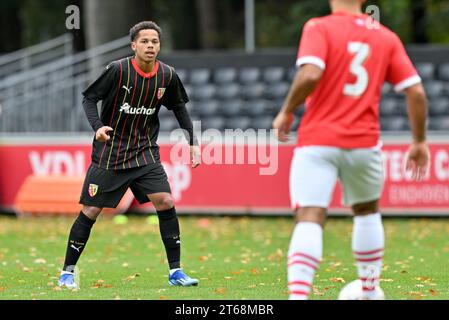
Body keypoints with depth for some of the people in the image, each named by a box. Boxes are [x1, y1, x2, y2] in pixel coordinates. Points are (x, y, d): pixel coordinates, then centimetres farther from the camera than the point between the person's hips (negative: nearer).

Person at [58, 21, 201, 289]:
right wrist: (98, 126, -26)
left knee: (166, 202, -11)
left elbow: (179, 106, 13)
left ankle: (175, 272, -1)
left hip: (145, 152, 3)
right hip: (110, 152, -3)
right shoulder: (118, 70, -16)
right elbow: (89, 98, -8)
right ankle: (68, 272, 13)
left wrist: (193, 142, 8)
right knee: (91, 211, -2)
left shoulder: (167, 75, -4)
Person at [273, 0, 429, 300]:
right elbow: (416, 92, 5)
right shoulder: (387, 38, 9)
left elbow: (310, 75, -19)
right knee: (367, 212, 26)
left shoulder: (319, 27, -2)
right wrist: (420, 142, 16)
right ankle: (369, 293, 34)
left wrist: (287, 112, -4)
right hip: (364, 143, 3)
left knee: (309, 221, -12)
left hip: (316, 142, -3)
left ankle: (298, 296, -30)